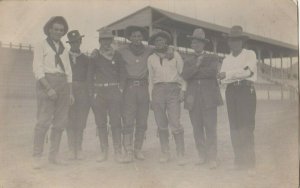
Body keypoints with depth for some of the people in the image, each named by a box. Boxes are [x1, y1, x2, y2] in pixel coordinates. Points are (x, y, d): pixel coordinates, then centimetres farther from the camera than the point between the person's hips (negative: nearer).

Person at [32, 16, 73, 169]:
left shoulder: (64, 50, 21)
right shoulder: (41, 46, 5)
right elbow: (38, 70, -5)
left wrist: (70, 92, 9)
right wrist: (49, 88, -16)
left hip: (62, 84, 5)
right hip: (46, 83, -5)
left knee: (60, 122, 1)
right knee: (44, 120, -13)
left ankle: (53, 155, 7)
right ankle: (37, 157, -10)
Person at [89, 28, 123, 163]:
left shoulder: (117, 56, 10)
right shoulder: (95, 56, 9)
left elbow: (121, 73, 14)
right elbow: (90, 74, 7)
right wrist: (92, 91, -2)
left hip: (114, 91, -1)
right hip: (99, 91, 1)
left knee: (115, 121, -6)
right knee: (101, 123, 3)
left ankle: (118, 152, 0)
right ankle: (104, 151, 11)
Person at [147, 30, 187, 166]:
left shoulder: (175, 55, 12)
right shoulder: (151, 59, 16)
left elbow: (182, 73, 11)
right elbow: (151, 78, 17)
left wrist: (182, 90, 0)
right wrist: (151, 98, 12)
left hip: (173, 90, -2)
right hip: (158, 90, 2)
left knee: (175, 124, -11)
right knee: (161, 125, 2)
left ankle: (181, 155, -6)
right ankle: (165, 153, 11)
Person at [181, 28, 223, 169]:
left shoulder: (212, 58, 13)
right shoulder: (188, 61, 20)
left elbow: (213, 71, -8)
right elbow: (185, 76, 1)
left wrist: (194, 73, -3)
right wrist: (197, 64, -9)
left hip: (208, 97, -3)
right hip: (193, 98, 3)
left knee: (210, 128, -7)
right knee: (197, 129, 3)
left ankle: (212, 158, -3)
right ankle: (202, 156, 13)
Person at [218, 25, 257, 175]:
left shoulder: (250, 54, 8)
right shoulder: (226, 59, 19)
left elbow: (248, 70, -10)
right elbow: (223, 78, 5)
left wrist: (228, 74, -7)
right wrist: (240, 75, -9)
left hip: (246, 91, -4)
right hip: (231, 92, 4)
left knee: (247, 127, -11)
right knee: (234, 127, 2)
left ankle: (250, 163, -9)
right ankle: (239, 161, 8)